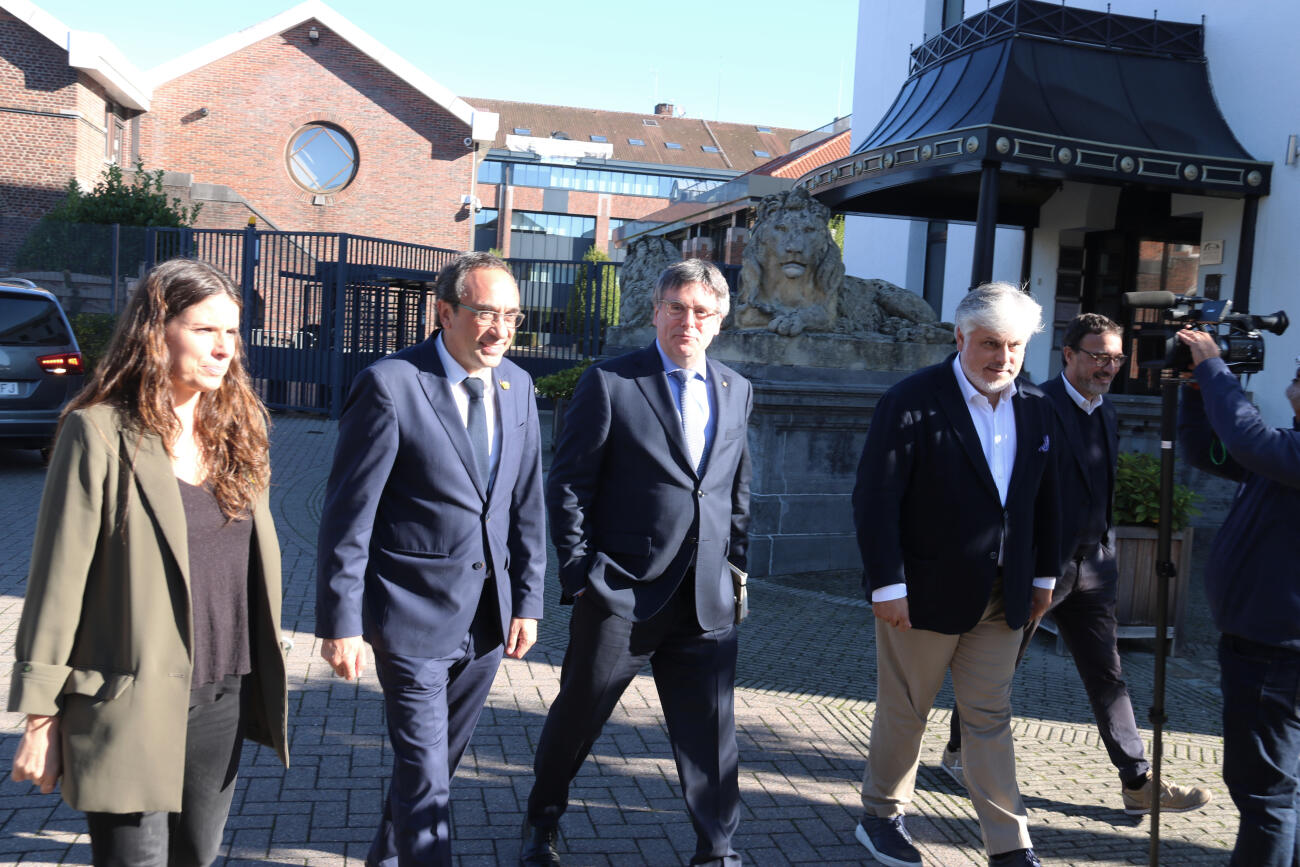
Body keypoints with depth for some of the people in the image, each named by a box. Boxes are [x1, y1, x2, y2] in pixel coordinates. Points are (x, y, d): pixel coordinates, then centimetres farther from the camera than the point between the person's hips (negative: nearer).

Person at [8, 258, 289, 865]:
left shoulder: (236, 428, 7)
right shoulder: (99, 433, -11)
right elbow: (58, 581, -10)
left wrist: (264, 680, 10)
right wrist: (40, 717, -8)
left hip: (221, 700, 6)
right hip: (132, 704, -5)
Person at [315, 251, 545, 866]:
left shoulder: (516, 385, 5)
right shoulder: (390, 384, -14)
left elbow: (525, 503, 9)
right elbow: (347, 514, -13)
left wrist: (527, 601, 7)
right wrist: (340, 621, -13)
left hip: (488, 613, 6)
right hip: (414, 612, -6)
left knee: (442, 756, 20)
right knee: (424, 772, 0)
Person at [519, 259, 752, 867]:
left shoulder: (736, 391, 10)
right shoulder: (609, 383, -5)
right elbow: (568, 485, -5)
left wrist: (735, 562, 9)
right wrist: (578, 573, -8)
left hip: (706, 599, 4)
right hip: (621, 590, -3)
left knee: (711, 728, 7)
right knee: (577, 715, 12)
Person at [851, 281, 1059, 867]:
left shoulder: (1035, 410, 5)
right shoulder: (914, 401, -14)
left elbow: (1044, 501, 14)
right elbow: (875, 499, -17)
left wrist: (1043, 575, 13)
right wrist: (887, 585, -19)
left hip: (1001, 598, 5)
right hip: (925, 593, -5)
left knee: (990, 719, 12)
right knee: (904, 712, 11)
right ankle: (881, 818, 30)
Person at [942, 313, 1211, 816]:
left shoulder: (1105, 412, 11)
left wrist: (1105, 554, 16)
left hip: (1091, 565, 7)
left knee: (1107, 675, 9)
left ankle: (1139, 784, 15)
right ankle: (958, 752, 27)